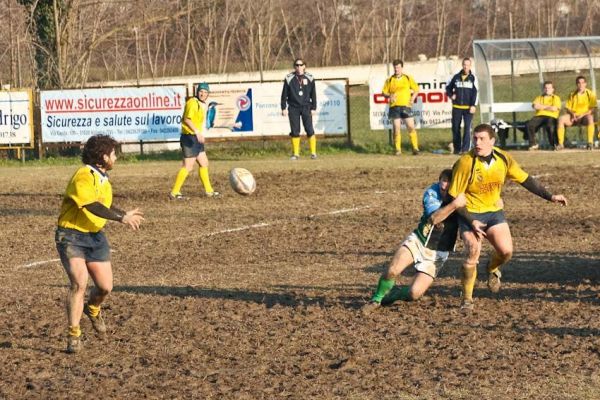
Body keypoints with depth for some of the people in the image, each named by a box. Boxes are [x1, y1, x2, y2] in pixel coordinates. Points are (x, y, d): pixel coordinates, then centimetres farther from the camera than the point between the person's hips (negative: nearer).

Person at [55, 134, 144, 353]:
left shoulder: (103, 179, 12)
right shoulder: (83, 177, -19)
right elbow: (92, 206, -31)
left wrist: (126, 215, 9)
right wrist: (121, 218, -32)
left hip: (95, 236, 8)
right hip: (71, 236, -8)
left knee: (105, 286, 5)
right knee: (79, 282, -22)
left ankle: (92, 309, 40)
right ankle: (73, 336, -14)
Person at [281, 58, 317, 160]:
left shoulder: (309, 78, 3)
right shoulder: (289, 78, 0)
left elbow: (313, 94, 7)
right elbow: (284, 94, 4)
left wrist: (313, 108, 3)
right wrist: (283, 108, 0)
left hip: (306, 107, 0)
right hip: (293, 108, 0)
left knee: (309, 130, -7)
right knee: (295, 131, 2)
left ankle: (313, 152, 1)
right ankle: (295, 153, 10)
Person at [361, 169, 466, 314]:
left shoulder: (462, 197, -11)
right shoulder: (431, 193, -15)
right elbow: (434, 218, -31)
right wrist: (454, 205, -45)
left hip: (437, 253, 0)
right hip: (418, 241, 0)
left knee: (414, 293, -15)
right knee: (392, 270, -24)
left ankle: (393, 294, 21)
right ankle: (376, 299, 6)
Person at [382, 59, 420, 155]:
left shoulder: (408, 79, 7)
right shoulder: (389, 80, 7)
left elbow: (416, 89, 14)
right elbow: (384, 92, 10)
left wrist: (413, 98, 0)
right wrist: (389, 96, -11)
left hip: (406, 105, 0)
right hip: (394, 107, 0)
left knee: (411, 127, -6)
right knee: (396, 129, -2)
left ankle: (415, 148, -2)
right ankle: (398, 149, 4)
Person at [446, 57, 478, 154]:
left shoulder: (473, 78, 2)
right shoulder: (456, 77, 8)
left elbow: (475, 93, -2)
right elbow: (448, 87, 21)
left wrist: (473, 105, -11)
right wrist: (451, 95, 2)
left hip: (468, 107, -3)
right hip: (456, 107, 3)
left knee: (467, 128, -9)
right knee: (455, 128, 6)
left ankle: (465, 149, -9)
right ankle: (457, 148, 16)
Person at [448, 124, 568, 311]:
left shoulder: (503, 159, -7)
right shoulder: (465, 163, -20)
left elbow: (525, 180, 5)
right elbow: (454, 198, -14)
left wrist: (550, 196, 2)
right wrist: (471, 222, -19)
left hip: (494, 211, 4)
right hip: (470, 213, -4)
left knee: (506, 251, -14)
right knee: (473, 254, -20)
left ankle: (492, 269, 23)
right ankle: (467, 299, -1)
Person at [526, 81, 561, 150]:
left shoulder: (556, 98, 16)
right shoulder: (539, 98, 26)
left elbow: (554, 108, -4)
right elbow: (535, 106, 6)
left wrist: (541, 107, 3)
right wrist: (548, 106, 1)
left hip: (551, 117, -3)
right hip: (539, 116, 3)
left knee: (550, 126, -39)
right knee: (529, 124, -29)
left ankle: (553, 144, -17)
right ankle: (533, 144, -17)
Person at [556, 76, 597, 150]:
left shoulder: (590, 94, 2)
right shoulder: (572, 94, 11)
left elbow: (593, 109, -5)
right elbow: (568, 108, 11)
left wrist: (583, 114, -18)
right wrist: (572, 113, -11)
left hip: (585, 116, -3)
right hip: (573, 117, 3)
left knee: (590, 118, -40)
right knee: (561, 119, -27)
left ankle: (590, 143, -40)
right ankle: (560, 143, -28)